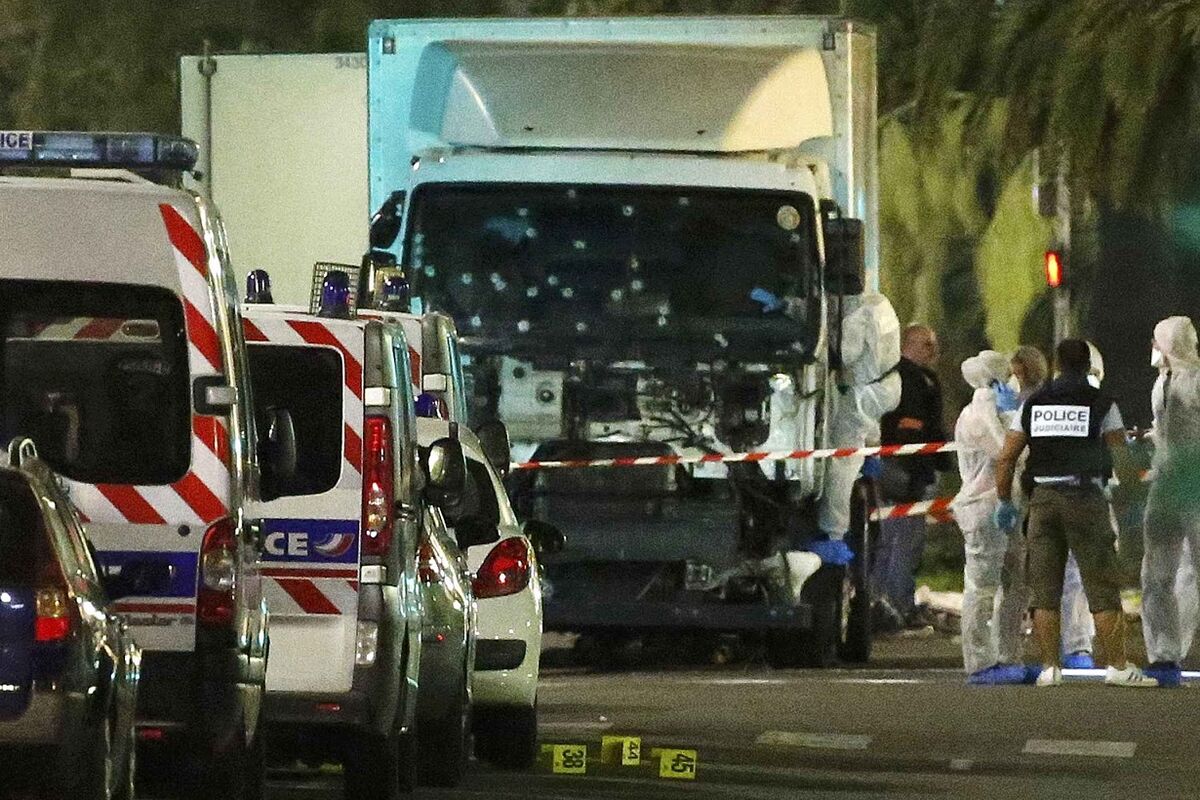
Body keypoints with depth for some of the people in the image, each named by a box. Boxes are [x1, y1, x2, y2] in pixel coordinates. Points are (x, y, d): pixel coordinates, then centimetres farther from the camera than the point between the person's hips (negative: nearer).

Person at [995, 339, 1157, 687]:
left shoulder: (1033, 404, 10)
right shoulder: (1100, 404, 0)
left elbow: (1006, 458, 7)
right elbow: (1121, 457, -3)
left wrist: (1004, 502, 16)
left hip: (1043, 498, 3)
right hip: (1085, 498, -3)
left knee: (1044, 591, 6)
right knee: (1103, 588, -1)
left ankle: (1049, 668, 4)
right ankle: (1118, 665, -5)